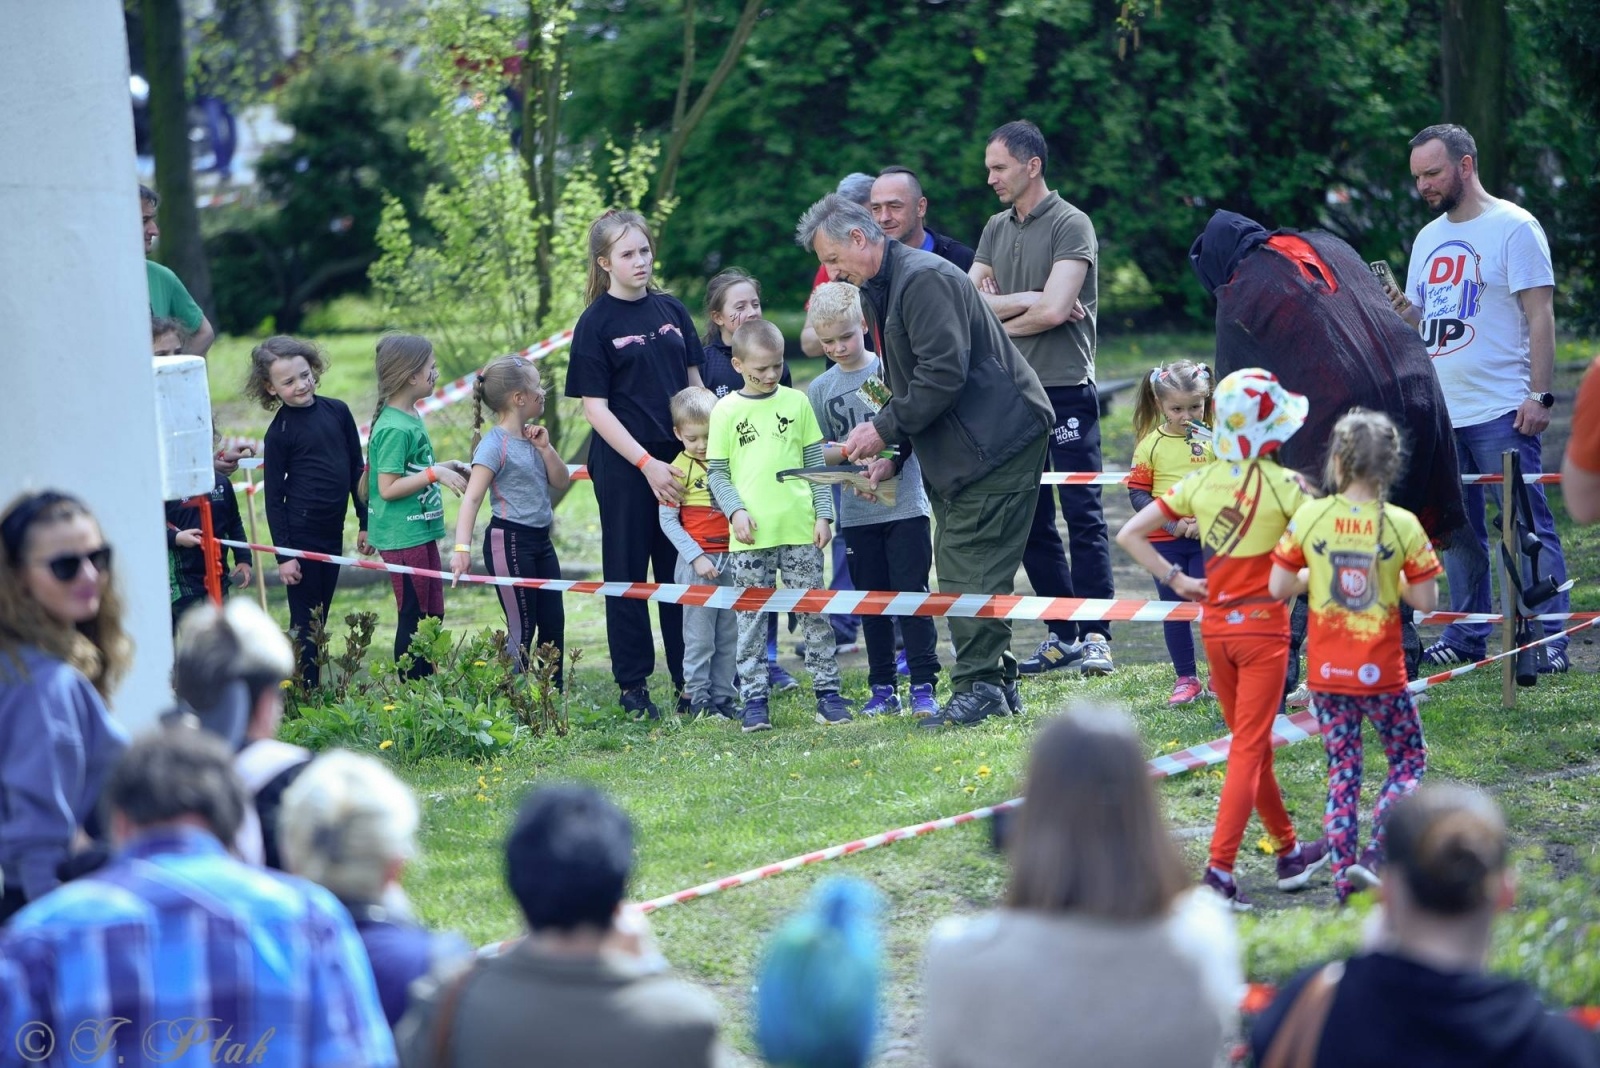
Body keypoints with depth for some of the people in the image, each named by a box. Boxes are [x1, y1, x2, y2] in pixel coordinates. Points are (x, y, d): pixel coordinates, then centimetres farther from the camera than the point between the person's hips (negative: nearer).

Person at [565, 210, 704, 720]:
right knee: (628, 575, 3)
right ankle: (633, 685, 11)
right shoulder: (596, 323, -5)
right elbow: (595, 407, -8)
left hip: (680, 459, 4)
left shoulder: (671, 310, 8)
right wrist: (648, 464, -15)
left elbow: (695, 382, 15)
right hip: (623, 466, -4)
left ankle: (690, 682, 14)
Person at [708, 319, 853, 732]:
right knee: (752, 617, 1)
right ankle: (754, 699, 6)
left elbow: (815, 462, 10)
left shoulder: (797, 402, 7)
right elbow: (717, 471, 5)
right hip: (751, 535, -1)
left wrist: (823, 513, 4)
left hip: (800, 528, 1)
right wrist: (735, 511, -10)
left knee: (814, 611, 4)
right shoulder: (726, 411, 3)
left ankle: (827, 690, 10)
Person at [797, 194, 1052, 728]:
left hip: (997, 438, -11)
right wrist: (894, 455, 10)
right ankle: (997, 683, 14)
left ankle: (978, 687, -9)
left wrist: (884, 428, -17)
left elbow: (944, 373, -25)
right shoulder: (878, 292, 17)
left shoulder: (924, 279, -17)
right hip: (954, 448, 11)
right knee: (956, 567, 10)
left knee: (973, 567, -11)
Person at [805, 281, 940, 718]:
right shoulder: (820, 389, 7)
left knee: (911, 594, -5)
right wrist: (852, 450, -12)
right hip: (858, 513, 3)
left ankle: (924, 685, -1)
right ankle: (882, 689, 14)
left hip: (906, 504, -3)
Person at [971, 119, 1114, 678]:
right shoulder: (997, 228, 14)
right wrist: (1029, 300, -10)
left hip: (1065, 389, -7)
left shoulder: (1071, 225, -7)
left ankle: (1095, 636, -7)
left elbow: (1054, 310, -17)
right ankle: (1061, 636, 14)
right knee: (1032, 522, 8)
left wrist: (1000, 322, -2)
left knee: (1082, 515, -7)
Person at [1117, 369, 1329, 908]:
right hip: (1263, 627, -5)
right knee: (1248, 749, -5)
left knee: (1253, 744, 17)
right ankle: (1220, 869, -14)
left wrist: (1175, 580, 5)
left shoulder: (1201, 482, 2)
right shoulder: (1284, 485, -12)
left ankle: (1289, 854, 30)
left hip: (1215, 627, 5)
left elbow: (1130, 534, 2)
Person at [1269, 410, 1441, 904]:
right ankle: (1373, 857, -3)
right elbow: (1425, 600, -9)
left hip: (1326, 673, 2)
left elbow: (1278, 587, -5)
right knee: (1408, 761, 15)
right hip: (1381, 674, -2)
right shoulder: (1402, 525, -12)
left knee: (1342, 770, 15)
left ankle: (1344, 874, 13)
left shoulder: (1309, 518, -9)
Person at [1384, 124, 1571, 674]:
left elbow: (1540, 315, -9)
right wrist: (1397, 307, -2)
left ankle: (1548, 640, -6)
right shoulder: (1428, 238, 16)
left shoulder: (1512, 227, -6)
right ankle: (1466, 636, 19)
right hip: (1440, 411, 7)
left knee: (1526, 526, -7)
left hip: (1500, 412, -7)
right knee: (1457, 530, 11)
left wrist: (1539, 395, -15)